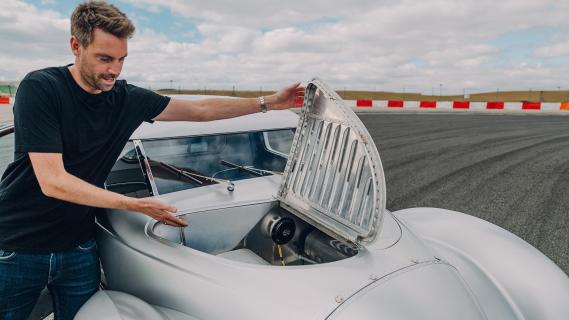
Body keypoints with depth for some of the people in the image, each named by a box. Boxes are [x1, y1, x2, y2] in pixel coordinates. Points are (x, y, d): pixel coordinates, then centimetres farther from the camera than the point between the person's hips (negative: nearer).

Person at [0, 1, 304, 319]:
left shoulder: (128, 98, -5)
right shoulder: (40, 88, -18)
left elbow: (202, 109, 0)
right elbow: (53, 182, -23)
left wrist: (269, 102, -1)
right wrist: (139, 205, -24)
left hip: (79, 248, 4)